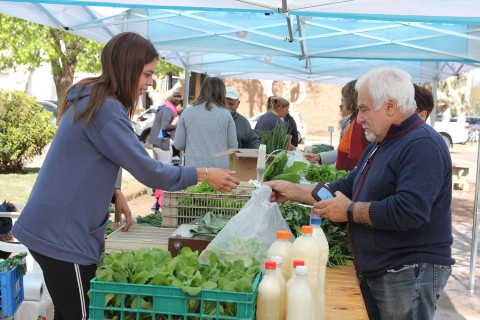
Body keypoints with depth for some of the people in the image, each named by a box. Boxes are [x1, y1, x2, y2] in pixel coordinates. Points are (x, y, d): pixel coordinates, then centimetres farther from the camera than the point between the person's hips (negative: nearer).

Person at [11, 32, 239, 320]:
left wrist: (115, 196, 8)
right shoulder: (105, 109, -21)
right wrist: (204, 174, -10)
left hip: (58, 229, 9)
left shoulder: (90, 100, 10)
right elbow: (149, 172, -20)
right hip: (63, 236, -9)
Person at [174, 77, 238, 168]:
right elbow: (233, 146, 1)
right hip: (220, 167, 0)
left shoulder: (187, 112, 1)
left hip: (194, 166, 0)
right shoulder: (225, 114, -2)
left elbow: (178, 145, 4)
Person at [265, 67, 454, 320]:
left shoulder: (423, 145, -18)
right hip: (373, 271, 9)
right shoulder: (381, 145, 15)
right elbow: (347, 188, 19)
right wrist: (292, 191, 11)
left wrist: (351, 211, -18)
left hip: (410, 272, -9)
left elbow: (408, 211, -29)